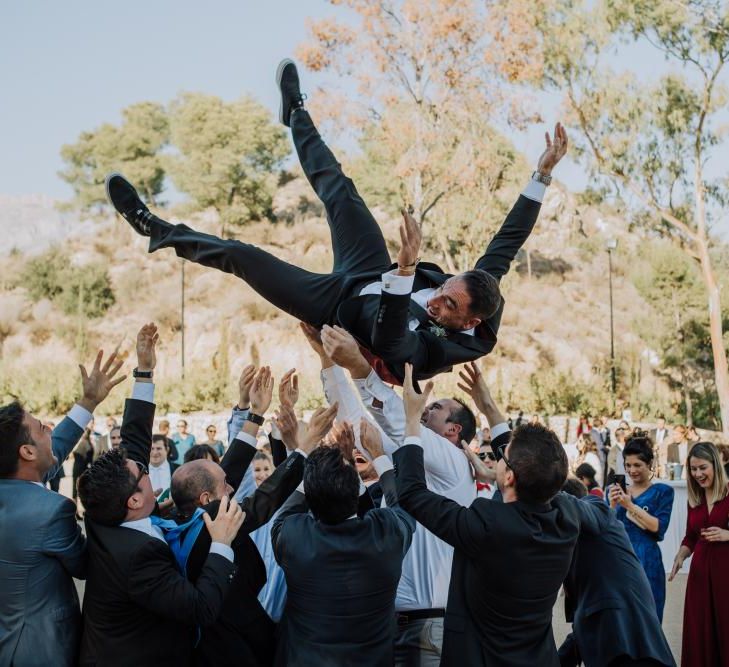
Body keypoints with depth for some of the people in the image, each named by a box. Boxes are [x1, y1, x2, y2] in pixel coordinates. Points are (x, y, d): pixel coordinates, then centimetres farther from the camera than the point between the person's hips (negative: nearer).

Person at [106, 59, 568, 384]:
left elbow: (388, 341, -57)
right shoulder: (477, 286, -21)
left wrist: (407, 267, -69)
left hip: (341, 307, -6)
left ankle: (159, 231, 15)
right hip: (369, 276, 6)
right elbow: (507, 241, -14)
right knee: (339, 192, 16)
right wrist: (542, 177, -20)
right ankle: (296, 113, 44)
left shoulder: (434, 350, -39)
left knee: (239, 255, -10)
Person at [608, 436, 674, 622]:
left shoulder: (662, 491, 2)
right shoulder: (615, 491, 10)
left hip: (647, 562, -3)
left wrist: (630, 505, -16)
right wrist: (612, 505, -12)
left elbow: (659, 528, -10)